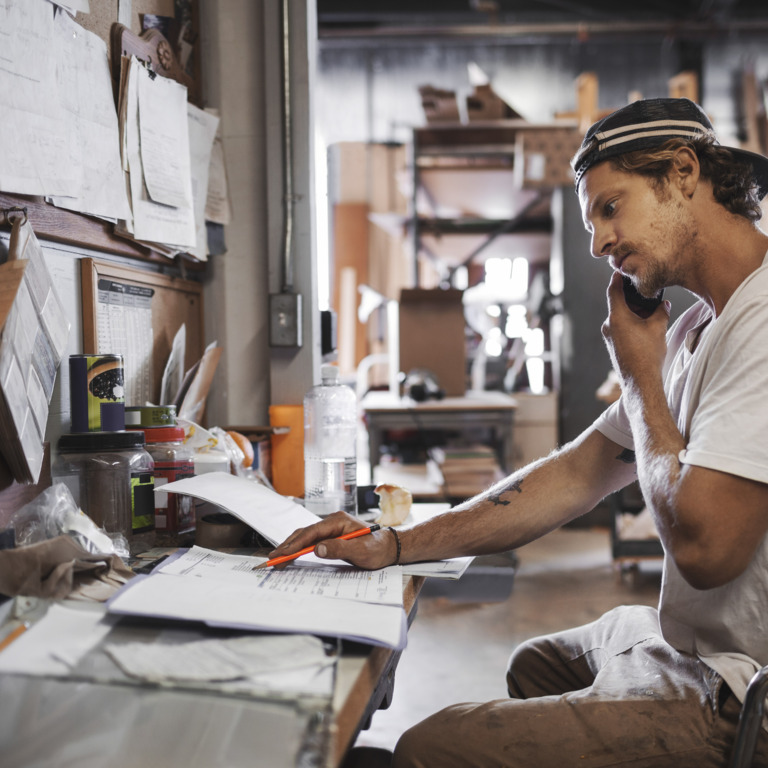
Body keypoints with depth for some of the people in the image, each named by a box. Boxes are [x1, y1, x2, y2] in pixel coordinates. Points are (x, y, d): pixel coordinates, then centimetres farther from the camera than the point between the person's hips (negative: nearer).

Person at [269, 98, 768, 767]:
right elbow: (577, 473, 11)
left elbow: (702, 546, -28)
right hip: (695, 639, 10)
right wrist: (393, 548, 3)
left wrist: (639, 377, -10)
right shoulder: (697, 329, 12)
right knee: (534, 664, 31)